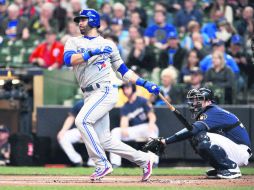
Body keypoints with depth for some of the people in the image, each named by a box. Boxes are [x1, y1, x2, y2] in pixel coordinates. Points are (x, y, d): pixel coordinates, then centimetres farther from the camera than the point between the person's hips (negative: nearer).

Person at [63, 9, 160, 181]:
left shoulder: (108, 44, 13)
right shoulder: (74, 42, 15)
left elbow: (122, 70, 17)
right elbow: (68, 60, -7)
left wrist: (145, 83, 9)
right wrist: (92, 53, -18)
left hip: (106, 91, -4)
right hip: (90, 95, 4)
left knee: (82, 121, -26)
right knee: (104, 141, 1)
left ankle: (102, 164, -20)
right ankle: (144, 159, 15)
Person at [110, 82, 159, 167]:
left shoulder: (143, 101, 5)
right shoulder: (124, 107, 16)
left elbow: (152, 115, -5)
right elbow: (124, 120, -1)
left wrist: (151, 123, -30)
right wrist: (123, 128, -26)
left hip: (146, 129, -4)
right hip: (132, 131, 4)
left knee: (152, 129, -38)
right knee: (115, 131, -16)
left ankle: (154, 161, -41)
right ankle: (115, 163, -23)